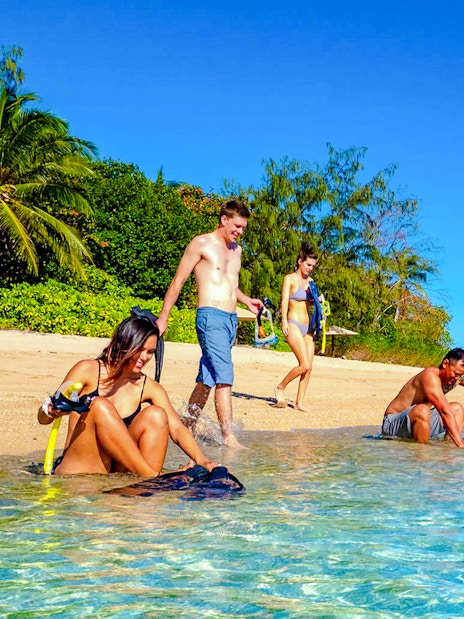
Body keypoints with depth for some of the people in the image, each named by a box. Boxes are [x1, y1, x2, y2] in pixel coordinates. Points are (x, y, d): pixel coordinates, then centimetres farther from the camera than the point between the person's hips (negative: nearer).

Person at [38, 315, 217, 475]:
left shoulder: (150, 388, 8)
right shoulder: (89, 371, -1)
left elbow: (177, 429, -4)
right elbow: (42, 417, -3)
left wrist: (201, 460, -23)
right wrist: (53, 411, -28)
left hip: (117, 472, 3)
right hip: (75, 474, -3)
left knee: (156, 414, -16)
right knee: (99, 405, -25)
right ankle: (152, 477, -29)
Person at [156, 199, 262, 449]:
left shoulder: (236, 250, 19)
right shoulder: (201, 244, -1)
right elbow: (177, 282, 0)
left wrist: (246, 301, 17)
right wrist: (163, 317, -4)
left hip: (231, 319, 7)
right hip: (210, 316, -7)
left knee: (206, 379, 10)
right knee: (224, 377, -17)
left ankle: (188, 428, 18)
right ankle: (228, 436, -18)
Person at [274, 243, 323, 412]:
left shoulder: (310, 281, 15)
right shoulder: (290, 279, -3)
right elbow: (284, 301, -12)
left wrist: (318, 300, 4)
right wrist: (284, 321, -24)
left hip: (308, 326, 7)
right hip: (294, 325, -7)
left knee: (309, 367, 2)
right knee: (305, 365, -15)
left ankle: (299, 402, 8)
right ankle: (280, 387, 5)